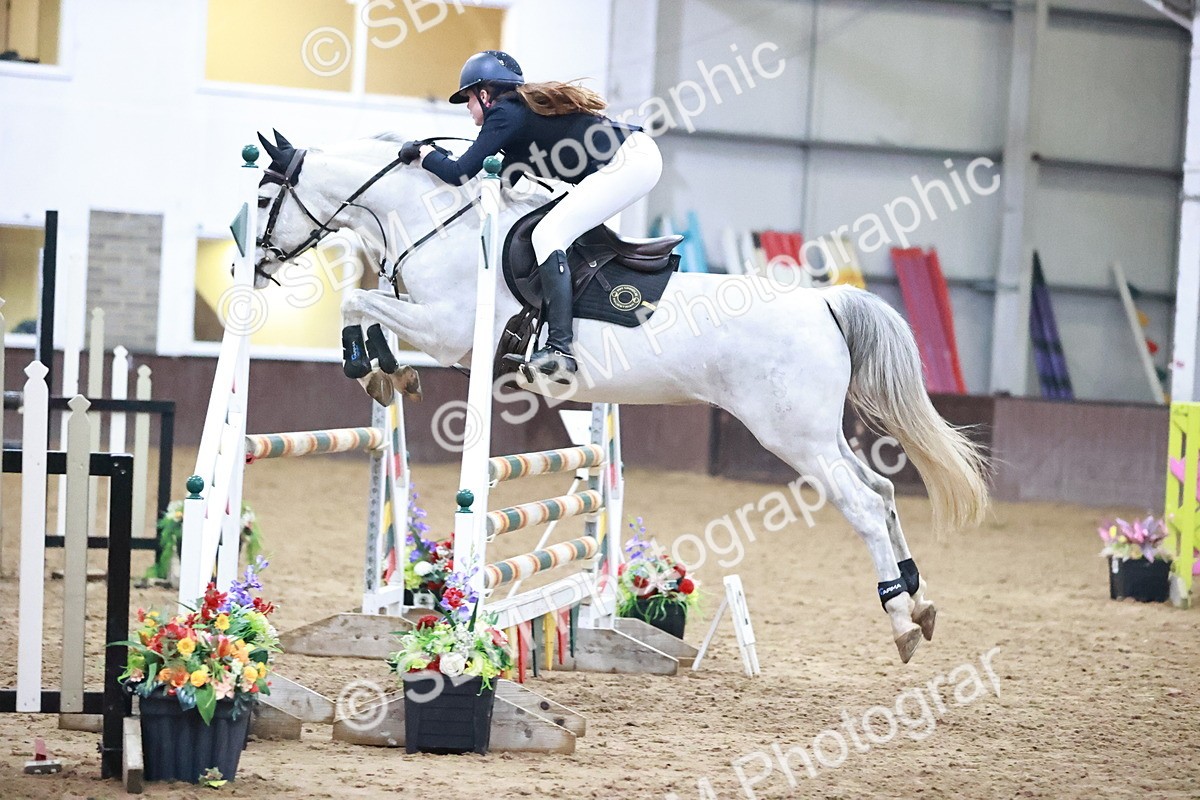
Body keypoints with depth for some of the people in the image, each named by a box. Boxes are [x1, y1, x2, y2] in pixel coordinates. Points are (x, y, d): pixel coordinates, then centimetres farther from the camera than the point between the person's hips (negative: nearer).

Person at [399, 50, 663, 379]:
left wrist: (424, 153, 10)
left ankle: (560, 347, -23)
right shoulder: (527, 108, 23)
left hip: (629, 162, -10)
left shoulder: (504, 114, -4)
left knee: (548, 233, -13)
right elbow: (506, 179, 27)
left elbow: (459, 174, -8)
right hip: (642, 152, 10)